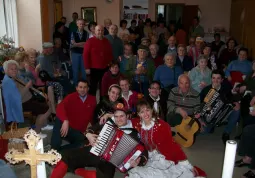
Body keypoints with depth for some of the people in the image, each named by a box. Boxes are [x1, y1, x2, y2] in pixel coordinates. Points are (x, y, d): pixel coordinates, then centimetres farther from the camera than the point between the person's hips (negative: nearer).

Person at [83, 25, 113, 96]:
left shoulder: (106, 41, 9)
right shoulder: (90, 41, -5)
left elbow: (110, 54, 14)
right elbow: (85, 55, -8)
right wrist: (87, 67, -11)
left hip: (105, 69, 4)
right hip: (94, 69, -4)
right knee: (93, 87, 4)